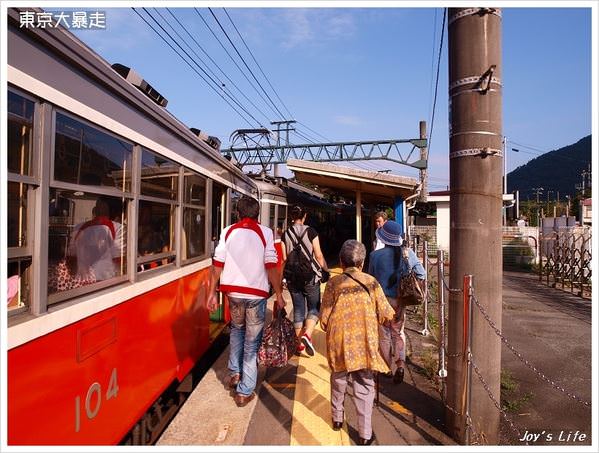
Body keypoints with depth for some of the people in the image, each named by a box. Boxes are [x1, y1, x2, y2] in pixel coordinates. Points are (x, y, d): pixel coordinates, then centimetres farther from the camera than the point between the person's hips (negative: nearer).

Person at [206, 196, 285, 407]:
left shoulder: (228, 231, 2)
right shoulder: (265, 232, -5)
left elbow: (217, 264, 0)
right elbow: (271, 266, -11)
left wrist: (212, 293, 7)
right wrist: (279, 295, -5)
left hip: (233, 291, 3)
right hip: (256, 293, -3)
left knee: (237, 329, 28)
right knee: (252, 341, 9)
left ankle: (234, 373, 31)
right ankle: (244, 391, 17)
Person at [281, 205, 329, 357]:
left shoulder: (286, 234, 2)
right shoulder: (310, 231, -6)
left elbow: (285, 259, 5)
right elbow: (318, 256, -7)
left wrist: (283, 276, 18)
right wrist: (326, 269, 9)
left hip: (292, 277, 3)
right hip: (310, 275, -3)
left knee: (298, 309, 12)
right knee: (314, 307, 9)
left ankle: (299, 343, 17)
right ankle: (307, 334, -12)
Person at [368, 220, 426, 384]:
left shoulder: (376, 255, -17)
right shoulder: (408, 253, -8)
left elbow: (371, 279, -6)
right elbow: (422, 274, -4)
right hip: (400, 300, 3)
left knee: (384, 335, 15)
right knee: (398, 332, 21)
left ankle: (389, 369, 25)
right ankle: (400, 363, 4)